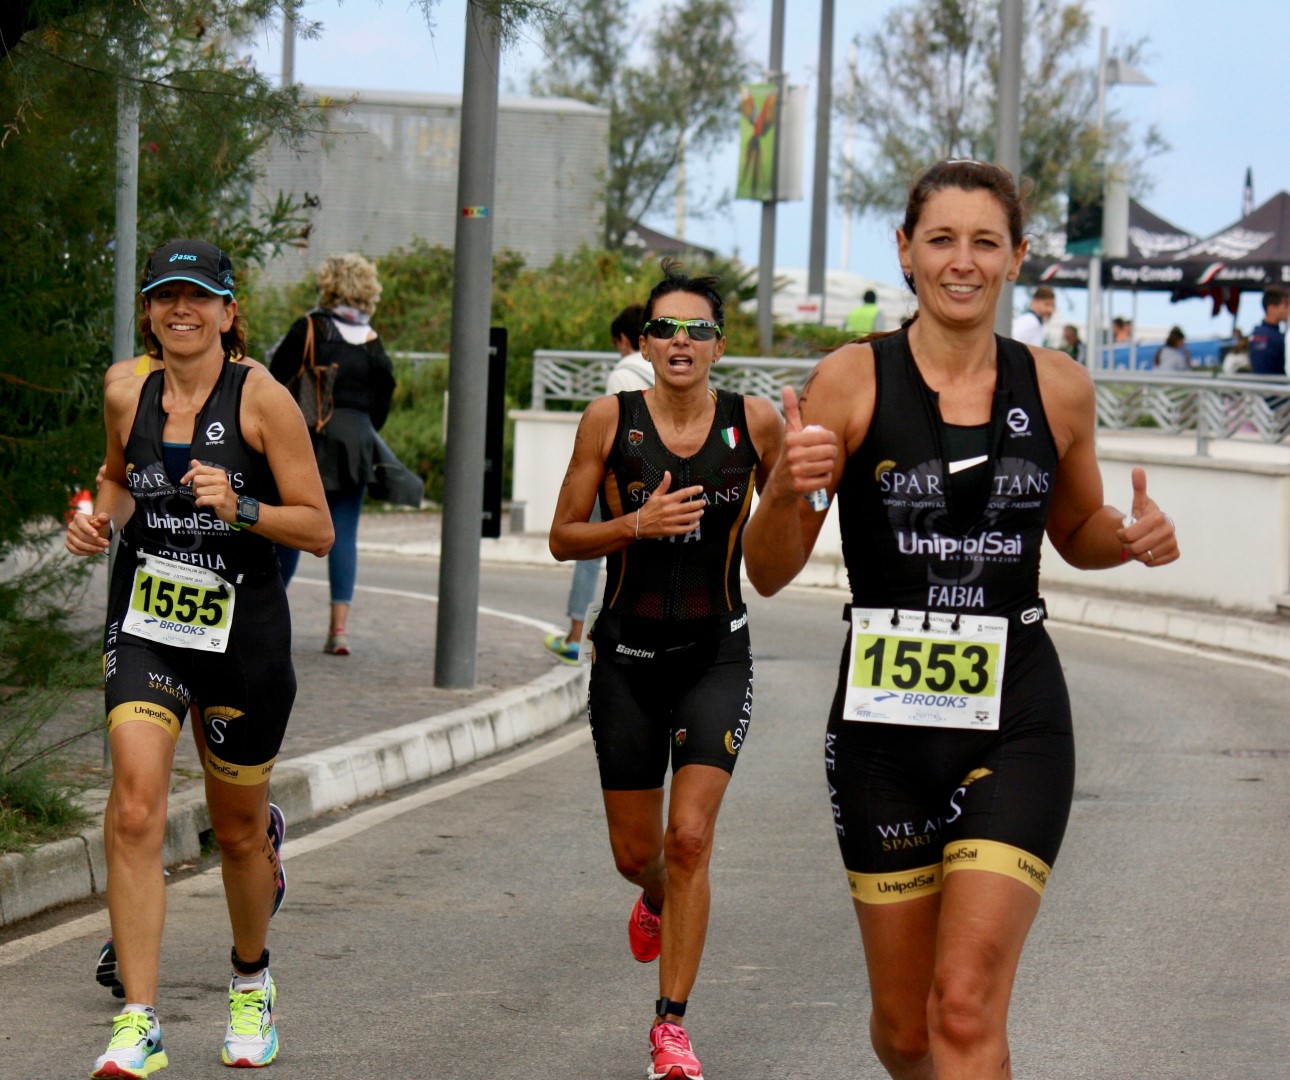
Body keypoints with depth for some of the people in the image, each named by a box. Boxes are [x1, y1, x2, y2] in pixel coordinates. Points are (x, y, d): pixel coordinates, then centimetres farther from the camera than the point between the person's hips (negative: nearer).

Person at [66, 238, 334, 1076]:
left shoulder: (261, 398, -8)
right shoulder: (127, 396, 4)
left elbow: (318, 530, -7)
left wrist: (238, 507, -23)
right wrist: (104, 520, 5)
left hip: (243, 631, -2)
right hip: (146, 628, 2)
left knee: (239, 830, 13)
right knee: (135, 810, -18)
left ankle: (251, 981, 42)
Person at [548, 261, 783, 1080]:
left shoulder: (754, 422, -4)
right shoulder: (610, 420, -6)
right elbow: (563, 537, -1)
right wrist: (636, 525, -17)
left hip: (717, 658, -1)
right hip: (629, 655, 1)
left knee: (690, 837, -12)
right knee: (636, 850, 10)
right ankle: (657, 901, 49)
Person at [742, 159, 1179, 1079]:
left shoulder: (1058, 389, 4)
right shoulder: (852, 383, -4)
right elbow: (769, 573, -3)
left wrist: (1132, 535, -2)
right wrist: (788, 486, -24)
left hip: (1017, 724, 0)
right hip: (886, 721, 0)